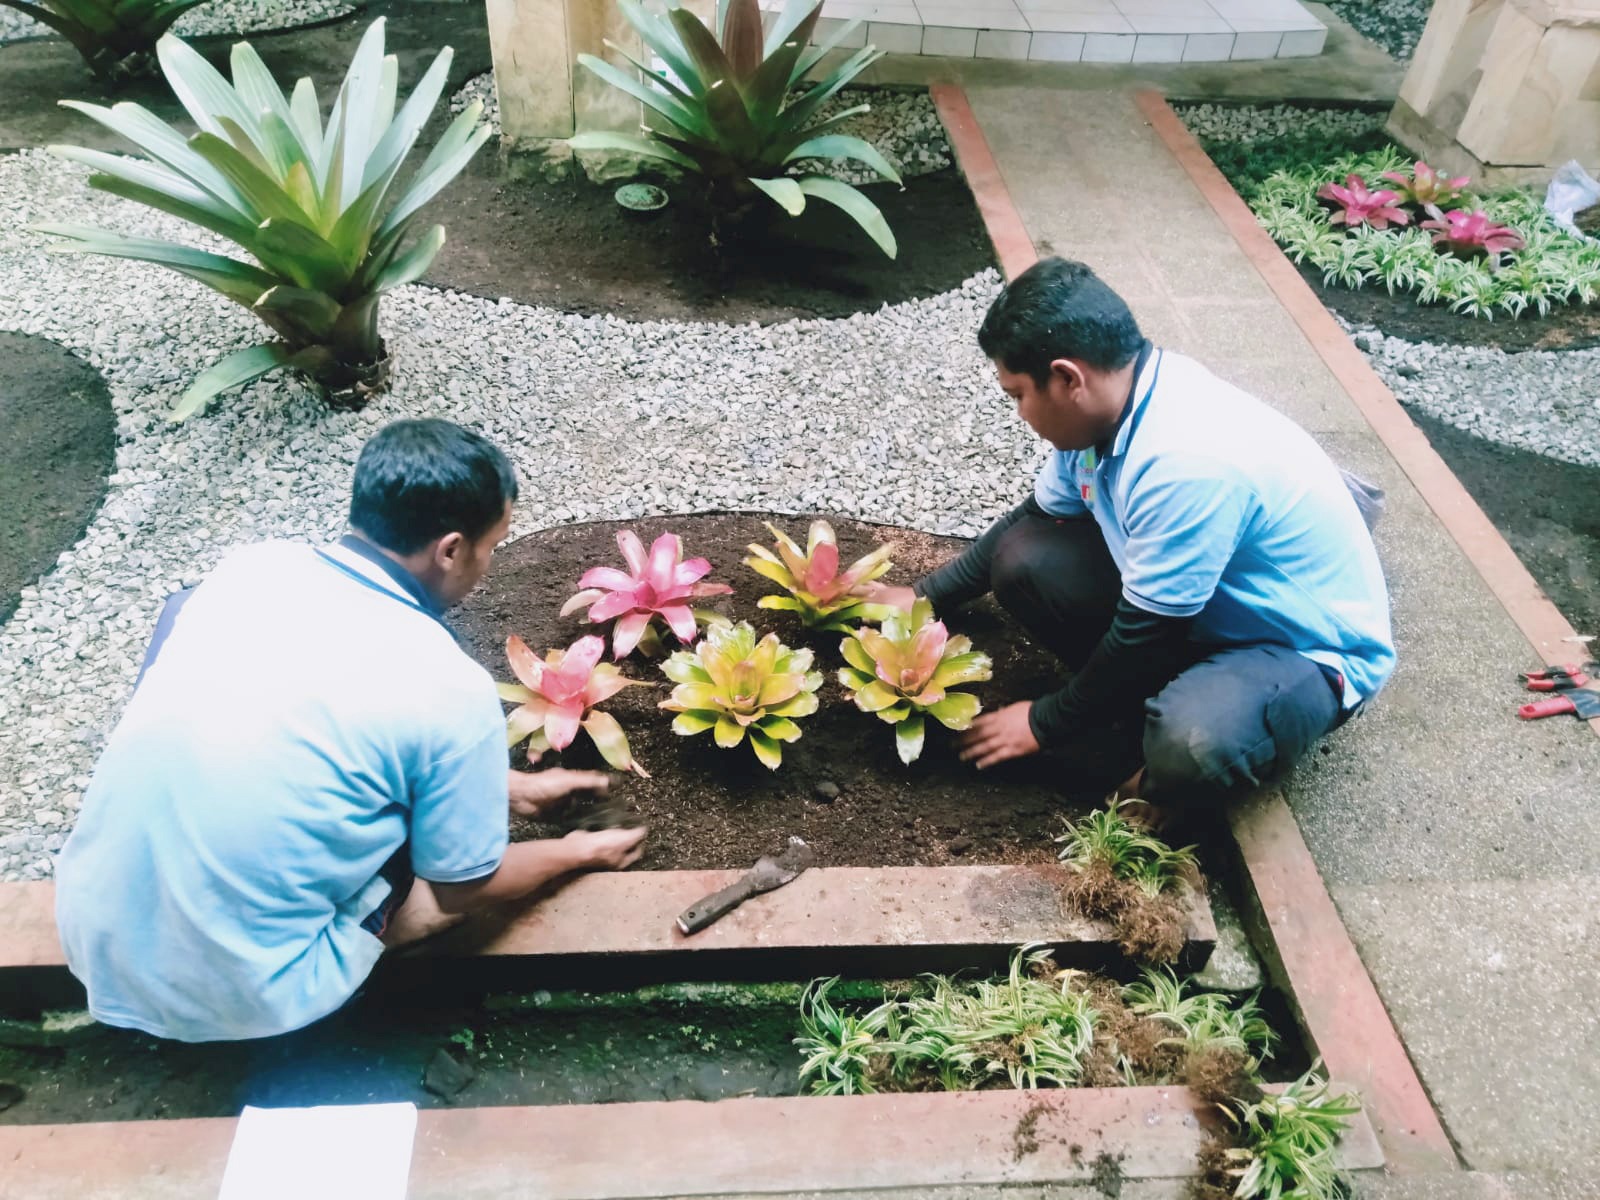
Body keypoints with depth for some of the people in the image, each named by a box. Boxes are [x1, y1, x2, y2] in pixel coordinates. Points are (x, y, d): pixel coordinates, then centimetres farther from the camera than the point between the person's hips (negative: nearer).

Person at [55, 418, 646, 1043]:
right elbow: (463, 888, -4)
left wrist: (510, 786, 25)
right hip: (241, 1002, -4)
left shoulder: (250, 565, -3)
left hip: (90, 936, 5)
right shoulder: (451, 689, -21)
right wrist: (576, 853, 17)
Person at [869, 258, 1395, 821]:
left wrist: (1044, 723, -10)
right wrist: (926, 596, 11)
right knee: (1024, 559, -8)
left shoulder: (1188, 462, -35)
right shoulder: (1105, 404, -8)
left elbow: (1145, 637, -25)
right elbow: (1035, 517, 11)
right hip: (1207, 606, 8)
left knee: (1191, 745, -39)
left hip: (1310, 647, -8)